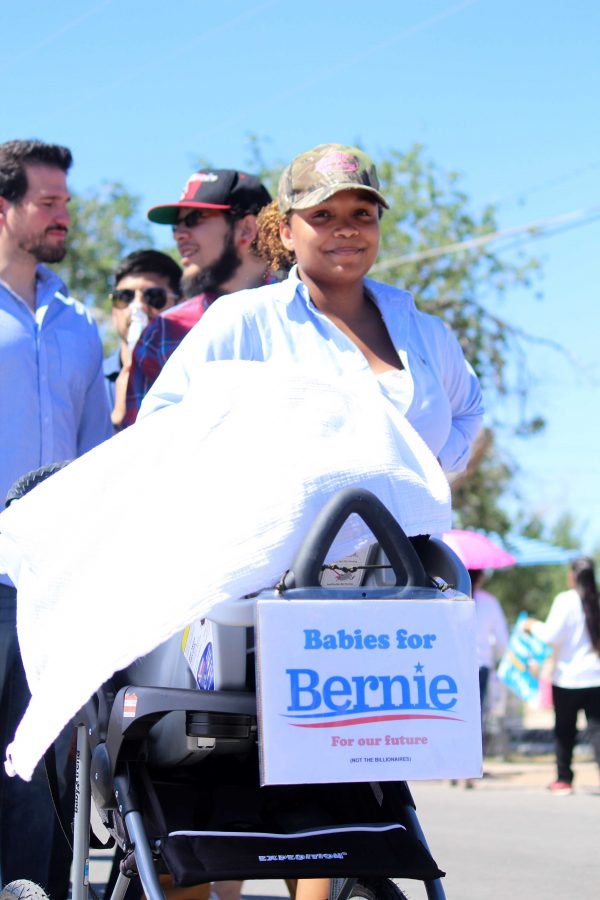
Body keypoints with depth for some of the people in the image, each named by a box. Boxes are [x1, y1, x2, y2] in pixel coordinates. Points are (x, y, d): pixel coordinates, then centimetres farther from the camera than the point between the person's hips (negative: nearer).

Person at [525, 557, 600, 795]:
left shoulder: (565, 600, -10)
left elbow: (551, 635, -12)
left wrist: (534, 625, 5)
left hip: (567, 677, -2)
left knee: (564, 730, 10)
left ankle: (563, 780, 15)